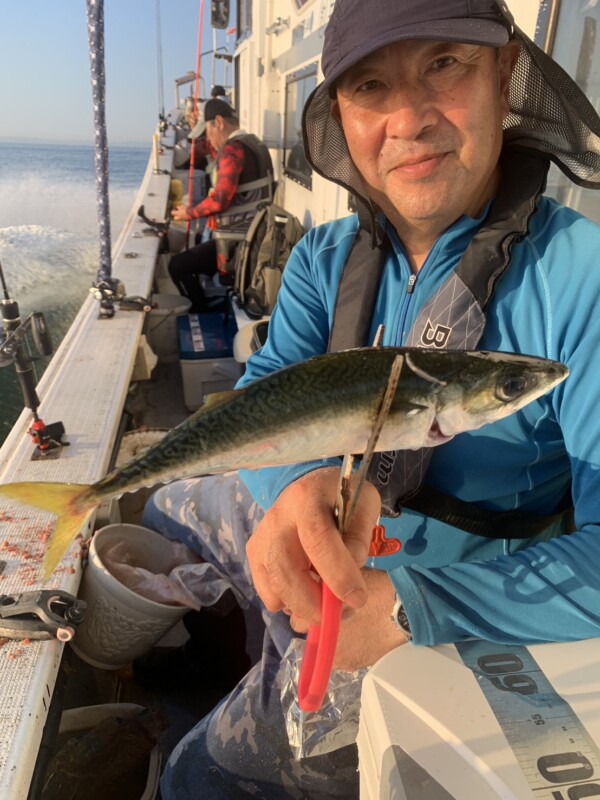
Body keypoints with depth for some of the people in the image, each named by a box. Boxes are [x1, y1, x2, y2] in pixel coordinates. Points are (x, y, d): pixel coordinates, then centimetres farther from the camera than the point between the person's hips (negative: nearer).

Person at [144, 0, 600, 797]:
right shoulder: (325, 258, -7)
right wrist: (302, 482, -42)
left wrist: (407, 605, -41)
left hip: (451, 618, -5)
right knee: (161, 506, 25)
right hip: (308, 549, 6)